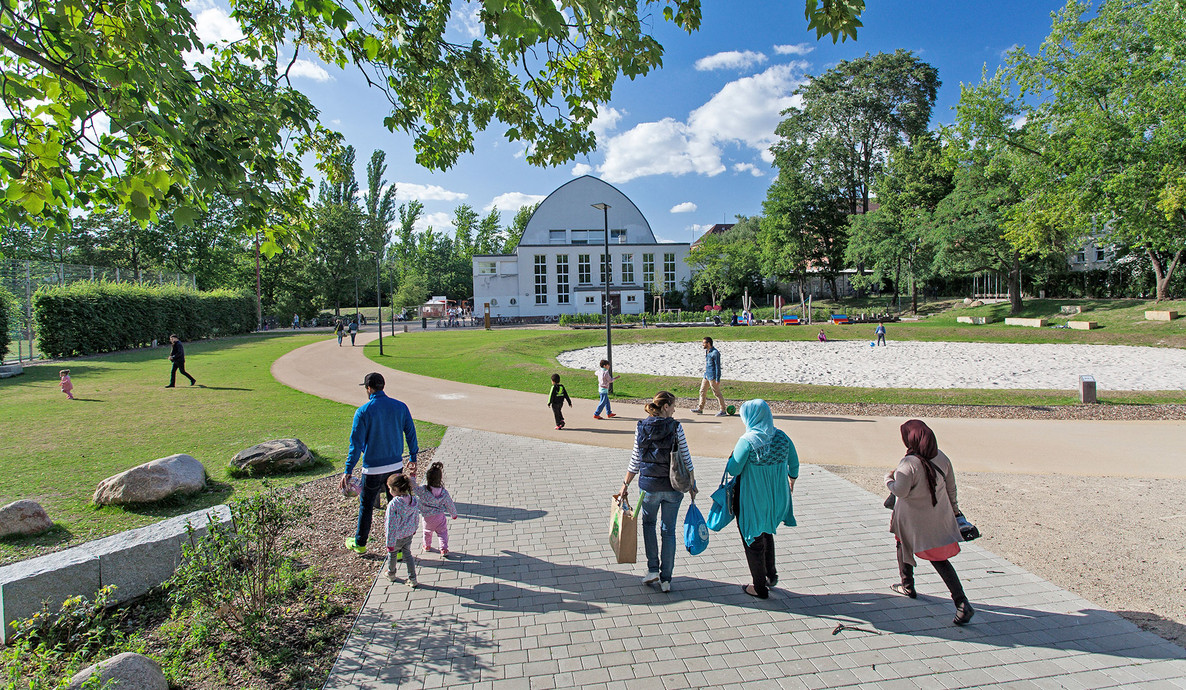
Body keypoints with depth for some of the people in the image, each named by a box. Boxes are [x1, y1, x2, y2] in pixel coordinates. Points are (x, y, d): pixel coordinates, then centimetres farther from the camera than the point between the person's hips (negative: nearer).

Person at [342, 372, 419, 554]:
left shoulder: (363, 412, -13)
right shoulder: (400, 407, -3)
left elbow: (356, 443, -13)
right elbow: (411, 434, 4)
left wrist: (348, 472, -7)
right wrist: (413, 459, 16)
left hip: (373, 469, -3)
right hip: (396, 466, 3)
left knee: (366, 505, 17)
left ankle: (360, 544, 35)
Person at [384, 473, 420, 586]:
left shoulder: (393, 504, -30)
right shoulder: (413, 500, -12)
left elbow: (391, 526, -24)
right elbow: (416, 517, 4)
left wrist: (390, 543, -16)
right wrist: (414, 529, 22)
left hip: (397, 536, -4)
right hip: (409, 534, 5)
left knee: (392, 553, 23)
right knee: (407, 554, 20)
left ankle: (391, 574, 46)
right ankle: (412, 579, 23)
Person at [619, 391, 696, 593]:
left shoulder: (641, 427, -3)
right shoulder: (675, 427, -9)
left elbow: (636, 460, 0)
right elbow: (686, 458, -5)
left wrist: (626, 484, 10)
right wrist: (692, 484, 6)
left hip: (649, 485, 1)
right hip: (673, 486, -1)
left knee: (649, 523, 24)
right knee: (668, 530, 11)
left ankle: (653, 569, 16)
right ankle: (666, 579, 17)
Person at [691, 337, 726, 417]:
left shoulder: (715, 353, -16)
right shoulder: (706, 351, 12)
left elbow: (718, 366, -17)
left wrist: (717, 379, -19)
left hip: (712, 376, -9)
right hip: (706, 375, 9)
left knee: (717, 393, -3)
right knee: (702, 391, 12)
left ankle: (723, 411, 5)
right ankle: (700, 409, 21)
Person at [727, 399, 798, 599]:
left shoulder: (747, 441, -22)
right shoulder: (782, 437, -6)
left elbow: (733, 470, -19)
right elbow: (794, 464, 7)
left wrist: (731, 459, 2)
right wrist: (791, 481, 25)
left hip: (752, 499, -6)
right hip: (776, 498, 6)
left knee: (753, 540, 12)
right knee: (767, 533, 29)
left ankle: (760, 587, 23)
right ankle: (771, 575, 38)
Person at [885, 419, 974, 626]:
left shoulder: (909, 464, -26)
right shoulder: (941, 457, -5)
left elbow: (900, 491, -23)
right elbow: (951, 486, 7)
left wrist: (888, 479, -4)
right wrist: (953, 506, 21)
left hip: (913, 519, -5)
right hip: (939, 518, 5)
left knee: (903, 544, 23)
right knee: (939, 559, 10)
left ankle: (907, 586, 36)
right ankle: (962, 602, -1)